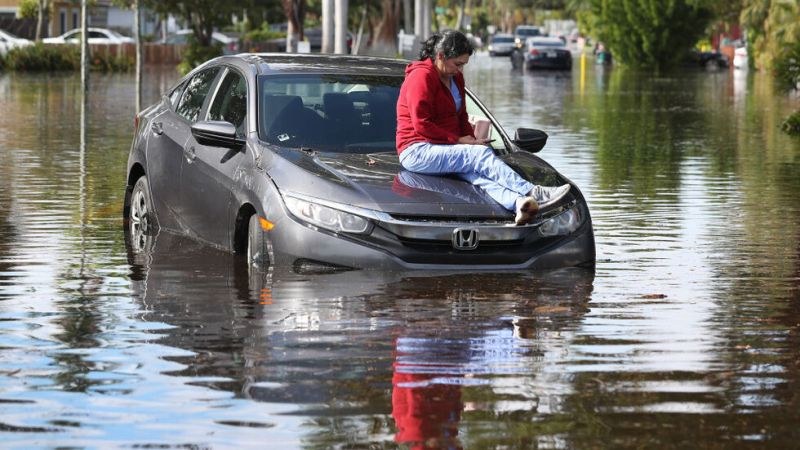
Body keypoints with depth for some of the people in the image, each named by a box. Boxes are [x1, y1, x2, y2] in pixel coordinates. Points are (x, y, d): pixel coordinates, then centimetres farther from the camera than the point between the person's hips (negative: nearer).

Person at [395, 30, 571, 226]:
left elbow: (461, 117, 25)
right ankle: (533, 193, -38)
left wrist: (471, 138, 5)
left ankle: (517, 203, -57)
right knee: (481, 154, -27)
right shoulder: (422, 77, -11)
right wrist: (457, 140, -14)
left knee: (475, 172, -27)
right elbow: (421, 125, -17)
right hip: (417, 152, -7)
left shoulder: (455, 77, 19)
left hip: (443, 149, 7)